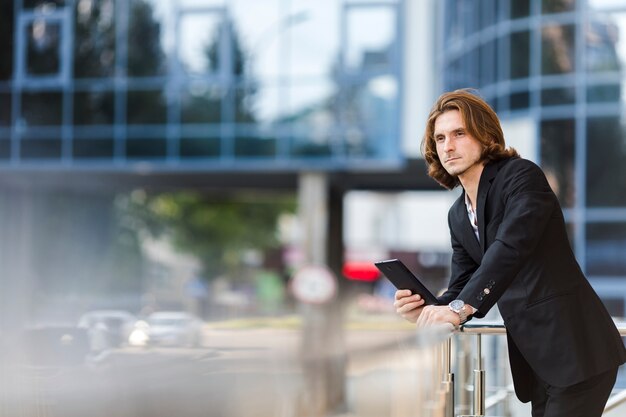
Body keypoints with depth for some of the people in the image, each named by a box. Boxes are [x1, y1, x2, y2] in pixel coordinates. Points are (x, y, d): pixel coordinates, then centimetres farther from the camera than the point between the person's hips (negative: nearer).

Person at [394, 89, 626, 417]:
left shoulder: (522, 175, -9)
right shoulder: (458, 215, 14)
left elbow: (512, 245, -24)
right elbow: (461, 288, 12)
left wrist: (458, 308, -31)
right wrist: (428, 312, -10)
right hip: (536, 356, 8)